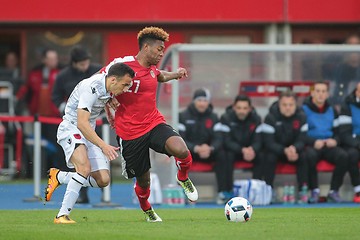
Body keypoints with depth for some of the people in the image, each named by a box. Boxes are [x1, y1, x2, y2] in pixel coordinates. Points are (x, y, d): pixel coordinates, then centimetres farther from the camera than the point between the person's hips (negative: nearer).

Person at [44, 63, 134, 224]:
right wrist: (103, 146, -34)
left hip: (89, 133, 9)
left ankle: (58, 177, 18)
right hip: (71, 129, -9)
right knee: (85, 168, -33)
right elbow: (82, 123, -30)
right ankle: (62, 215, -27)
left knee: (103, 180, -3)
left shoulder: (108, 87, 0)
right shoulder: (92, 87, -25)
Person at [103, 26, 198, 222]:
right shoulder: (122, 65, -13)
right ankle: (147, 210, 40)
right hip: (130, 133, -4)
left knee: (181, 151, -27)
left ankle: (183, 178, 7)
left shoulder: (151, 68, 8)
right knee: (143, 180, 6)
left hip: (154, 124, 4)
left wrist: (175, 74, 17)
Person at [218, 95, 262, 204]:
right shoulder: (226, 118, -16)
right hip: (232, 150, -2)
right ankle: (226, 191, -31)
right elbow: (227, 141, -21)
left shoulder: (256, 119, -8)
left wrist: (252, 150, -36)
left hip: (249, 149, 2)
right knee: (226, 156, -35)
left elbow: (258, 141, -11)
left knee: (261, 157, -27)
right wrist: (242, 150, -38)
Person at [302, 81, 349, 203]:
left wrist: (334, 140, -5)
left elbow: (338, 132, 18)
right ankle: (314, 191, -25)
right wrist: (314, 142, -20)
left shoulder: (332, 110, 17)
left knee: (343, 156, -28)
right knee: (310, 155, -39)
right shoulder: (304, 109, 2)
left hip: (329, 146, 4)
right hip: (310, 146, -4)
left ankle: (334, 191, -19)